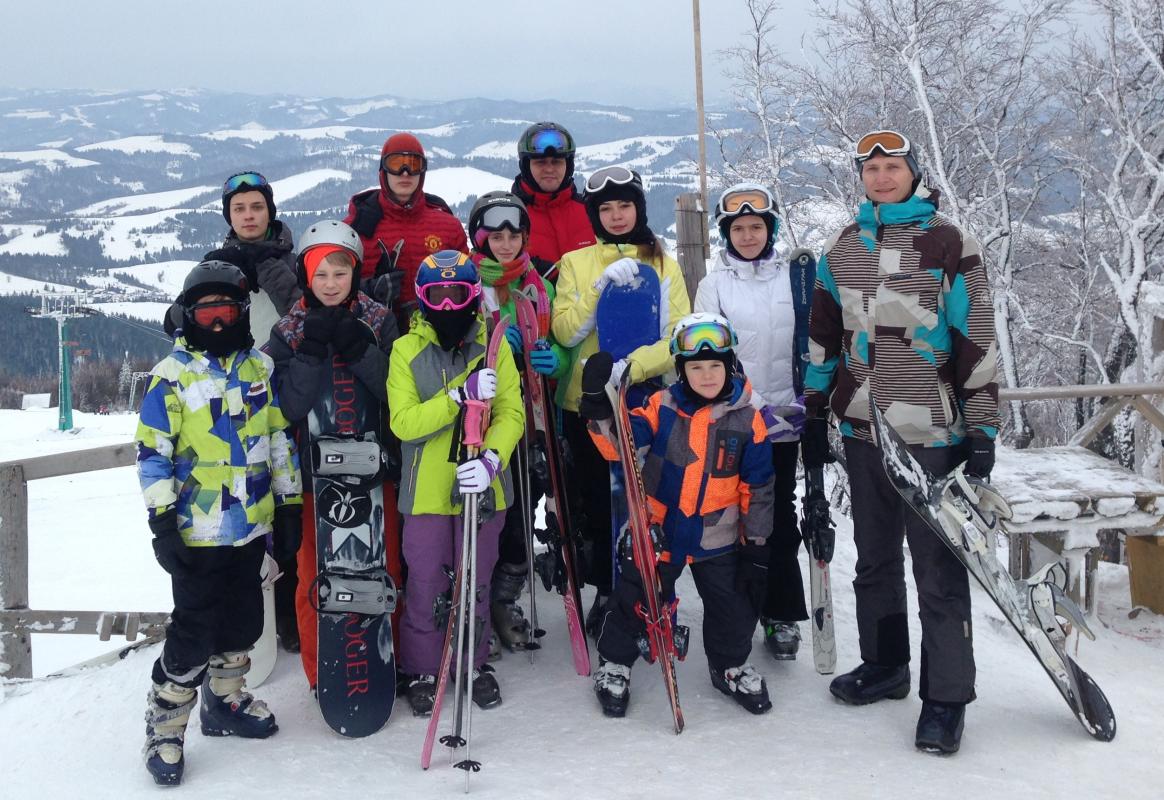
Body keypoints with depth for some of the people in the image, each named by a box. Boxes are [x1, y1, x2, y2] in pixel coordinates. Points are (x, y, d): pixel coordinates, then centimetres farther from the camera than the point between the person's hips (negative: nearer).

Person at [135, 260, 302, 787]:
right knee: (194, 629, -4)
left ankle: (224, 701, 35)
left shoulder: (261, 368, 7)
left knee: (243, 619, 16)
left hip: (252, 525, 5)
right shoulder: (172, 375, -7)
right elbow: (152, 453, -7)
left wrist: (289, 503, 11)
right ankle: (164, 726, 11)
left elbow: (280, 440, 12)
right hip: (197, 531, -5)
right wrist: (162, 521, -12)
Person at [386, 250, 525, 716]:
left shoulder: (492, 346, 0)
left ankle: (475, 664, 32)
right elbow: (402, 422, -13)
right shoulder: (406, 350, -3)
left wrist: (490, 459, -24)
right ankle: (422, 670, 25)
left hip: (481, 489, 1)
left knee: (476, 584, 13)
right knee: (426, 586, 6)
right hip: (426, 491, -1)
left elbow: (511, 413, -5)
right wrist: (461, 395, -25)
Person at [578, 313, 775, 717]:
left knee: (732, 608, 9)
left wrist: (757, 542, 1)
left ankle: (730, 666, 35)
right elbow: (619, 444, -11)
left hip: (717, 537, 1)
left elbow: (757, 487, 0)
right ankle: (614, 663, 29)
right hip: (658, 528, -1)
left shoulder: (747, 419, -5)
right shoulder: (663, 407, -6)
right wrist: (599, 406, -26)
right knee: (635, 596, 6)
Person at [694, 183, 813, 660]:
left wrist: (809, 397, -1)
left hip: (786, 419, 1)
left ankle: (782, 615, 13)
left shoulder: (794, 277, 6)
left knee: (779, 514, 5)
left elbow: (810, 340, 9)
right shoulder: (714, 285, 2)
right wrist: (753, 406, -14)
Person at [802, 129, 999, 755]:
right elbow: (823, 337, 16)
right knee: (874, 558, 16)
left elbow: (978, 341, -5)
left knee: (938, 568, -1)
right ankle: (884, 666, 31)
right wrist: (815, 414, 15)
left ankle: (946, 696, 8)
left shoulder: (951, 246, -4)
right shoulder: (841, 250, 11)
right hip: (862, 430, 5)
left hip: (933, 433, -5)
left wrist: (982, 430, -8)